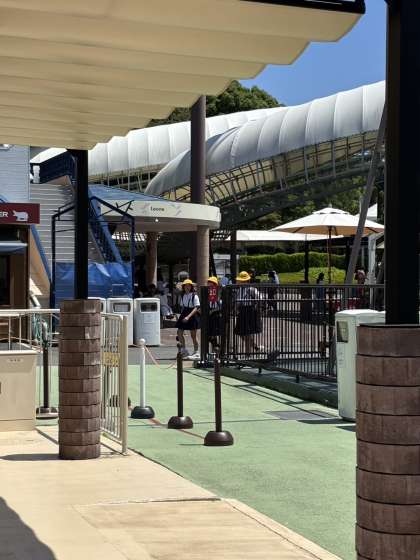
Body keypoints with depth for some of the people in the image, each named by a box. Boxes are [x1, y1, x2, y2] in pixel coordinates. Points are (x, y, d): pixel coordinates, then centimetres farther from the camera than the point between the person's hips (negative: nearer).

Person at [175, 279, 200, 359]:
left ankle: (196, 353, 12)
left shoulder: (194, 296, -12)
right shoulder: (183, 296, 8)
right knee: (179, 332, -2)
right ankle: (183, 350, 12)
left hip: (193, 315, -6)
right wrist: (182, 316, 14)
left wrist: (188, 316, -28)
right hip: (184, 314, 6)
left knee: (193, 335, 1)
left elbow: (196, 308, -19)